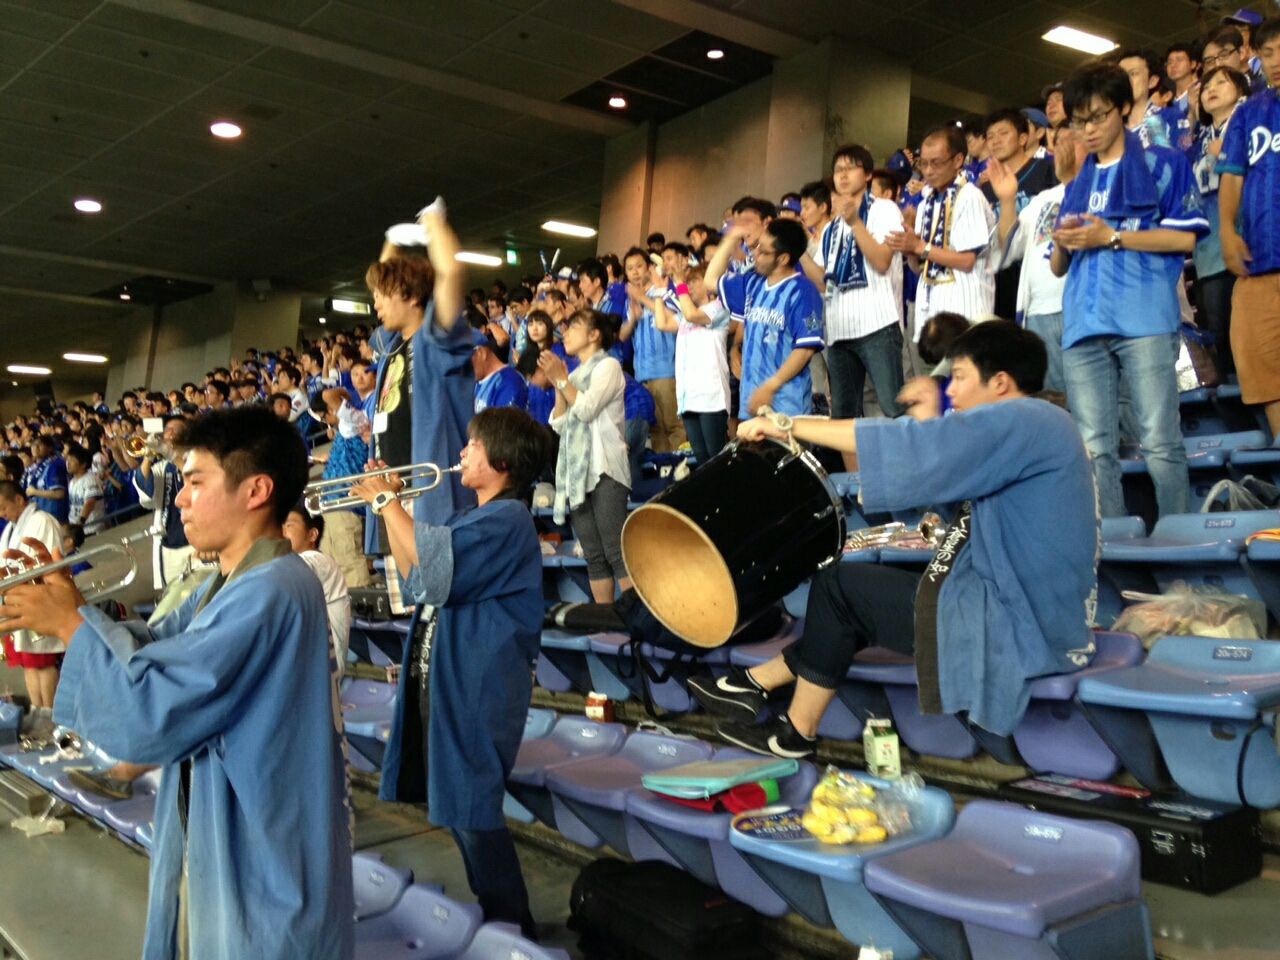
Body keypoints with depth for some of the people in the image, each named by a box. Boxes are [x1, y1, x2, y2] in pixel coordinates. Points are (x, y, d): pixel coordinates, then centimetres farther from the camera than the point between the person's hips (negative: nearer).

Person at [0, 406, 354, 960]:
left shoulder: (270, 591, -27)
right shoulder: (228, 586, 10)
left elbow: (145, 717, -28)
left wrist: (72, 623, -14)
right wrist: (71, 609, -3)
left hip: (261, 877, -9)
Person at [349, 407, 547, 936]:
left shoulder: (507, 519, -16)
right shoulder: (473, 519, 16)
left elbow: (431, 560, -28)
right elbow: (414, 573, 18)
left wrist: (386, 500, -16)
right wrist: (390, 506, 10)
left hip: (477, 686, -10)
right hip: (446, 677, 10)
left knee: (472, 809, -6)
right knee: (458, 805, 16)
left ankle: (512, 929, 7)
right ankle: (492, 911, 30)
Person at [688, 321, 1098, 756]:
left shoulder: (1023, 420, -17)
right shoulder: (1031, 427, 15)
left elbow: (906, 447, -22)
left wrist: (789, 425, -17)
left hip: (1017, 627, -10)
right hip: (1028, 612, 10)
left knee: (837, 585, -3)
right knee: (865, 588, 15)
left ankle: (796, 733, 10)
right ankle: (757, 682, 20)